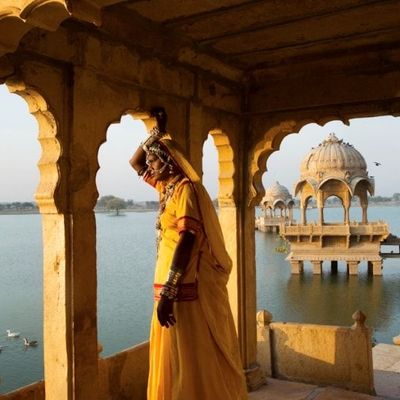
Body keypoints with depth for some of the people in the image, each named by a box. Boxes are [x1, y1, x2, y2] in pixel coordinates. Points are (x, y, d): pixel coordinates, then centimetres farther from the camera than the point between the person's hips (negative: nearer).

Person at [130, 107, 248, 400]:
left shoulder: (186, 188, -12)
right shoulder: (167, 186, 14)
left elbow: (187, 241, -21)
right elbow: (135, 163, 28)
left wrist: (167, 293, -23)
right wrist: (158, 130, 20)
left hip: (189, 289, -9)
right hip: (177, 287, 9)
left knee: (197, 363, 0)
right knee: (176, 362, 15)